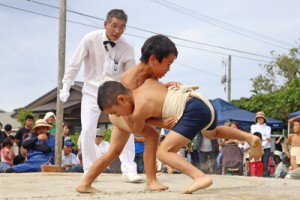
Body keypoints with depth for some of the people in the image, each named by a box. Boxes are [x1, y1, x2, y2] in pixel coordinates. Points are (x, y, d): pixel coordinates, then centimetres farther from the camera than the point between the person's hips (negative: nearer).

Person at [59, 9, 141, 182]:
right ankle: (89, 171, 5)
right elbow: (75, 64, -7)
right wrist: (66, 87, -3)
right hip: (92, 91, -1)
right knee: (87, 130, -9)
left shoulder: (127, 47, -15)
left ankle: (129, 168, -4)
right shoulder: (90, 39, -19)